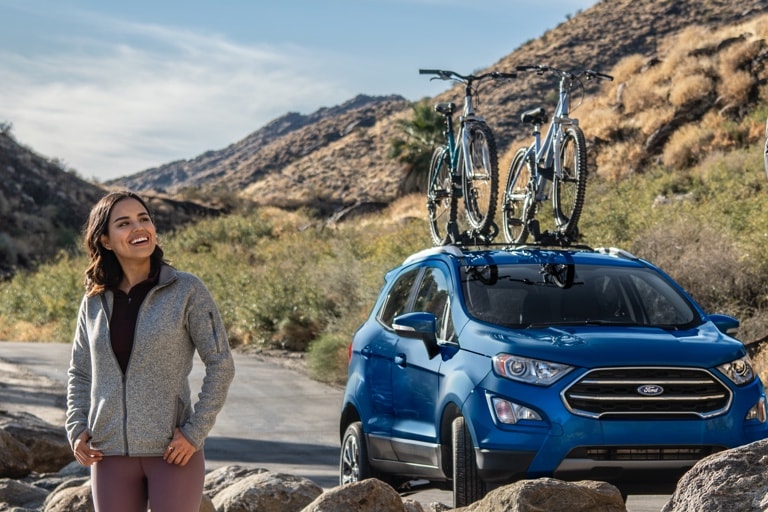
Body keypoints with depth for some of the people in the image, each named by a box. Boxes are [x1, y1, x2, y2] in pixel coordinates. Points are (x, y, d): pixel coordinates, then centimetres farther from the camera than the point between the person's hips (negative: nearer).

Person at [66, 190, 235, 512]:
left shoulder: (187, 290, -5)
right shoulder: (95, 301, 6)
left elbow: (221, 365, -5)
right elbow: (80, 373, 15)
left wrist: (195, 431, -12)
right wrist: (76, 430, 0)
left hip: (173, 451, -3)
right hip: (111, 453, 4)